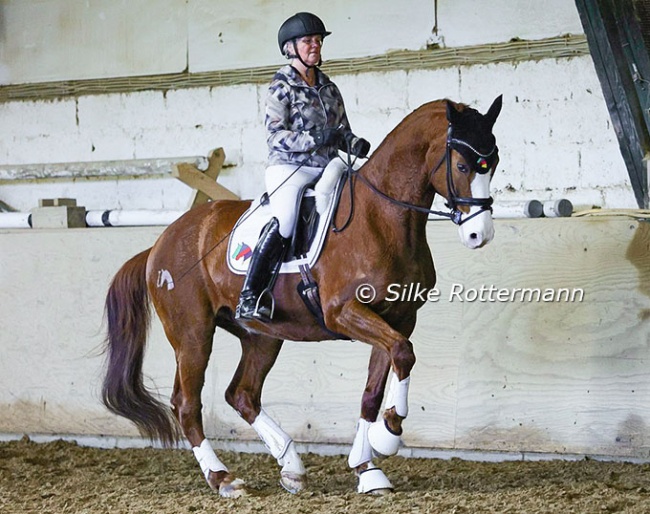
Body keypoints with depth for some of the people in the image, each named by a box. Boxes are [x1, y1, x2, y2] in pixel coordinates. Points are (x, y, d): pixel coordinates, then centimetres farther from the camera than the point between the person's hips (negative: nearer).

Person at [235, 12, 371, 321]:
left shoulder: (329, 89, 19)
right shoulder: (281, 87, 0)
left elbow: (343, 131, 22)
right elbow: (274, 135, -9)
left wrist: (355, 144, -2)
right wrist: (314, 139, -23)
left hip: (327, 168, 7)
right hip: (288, 168, -7)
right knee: (284, 223, -31)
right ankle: (247, 300, -30)